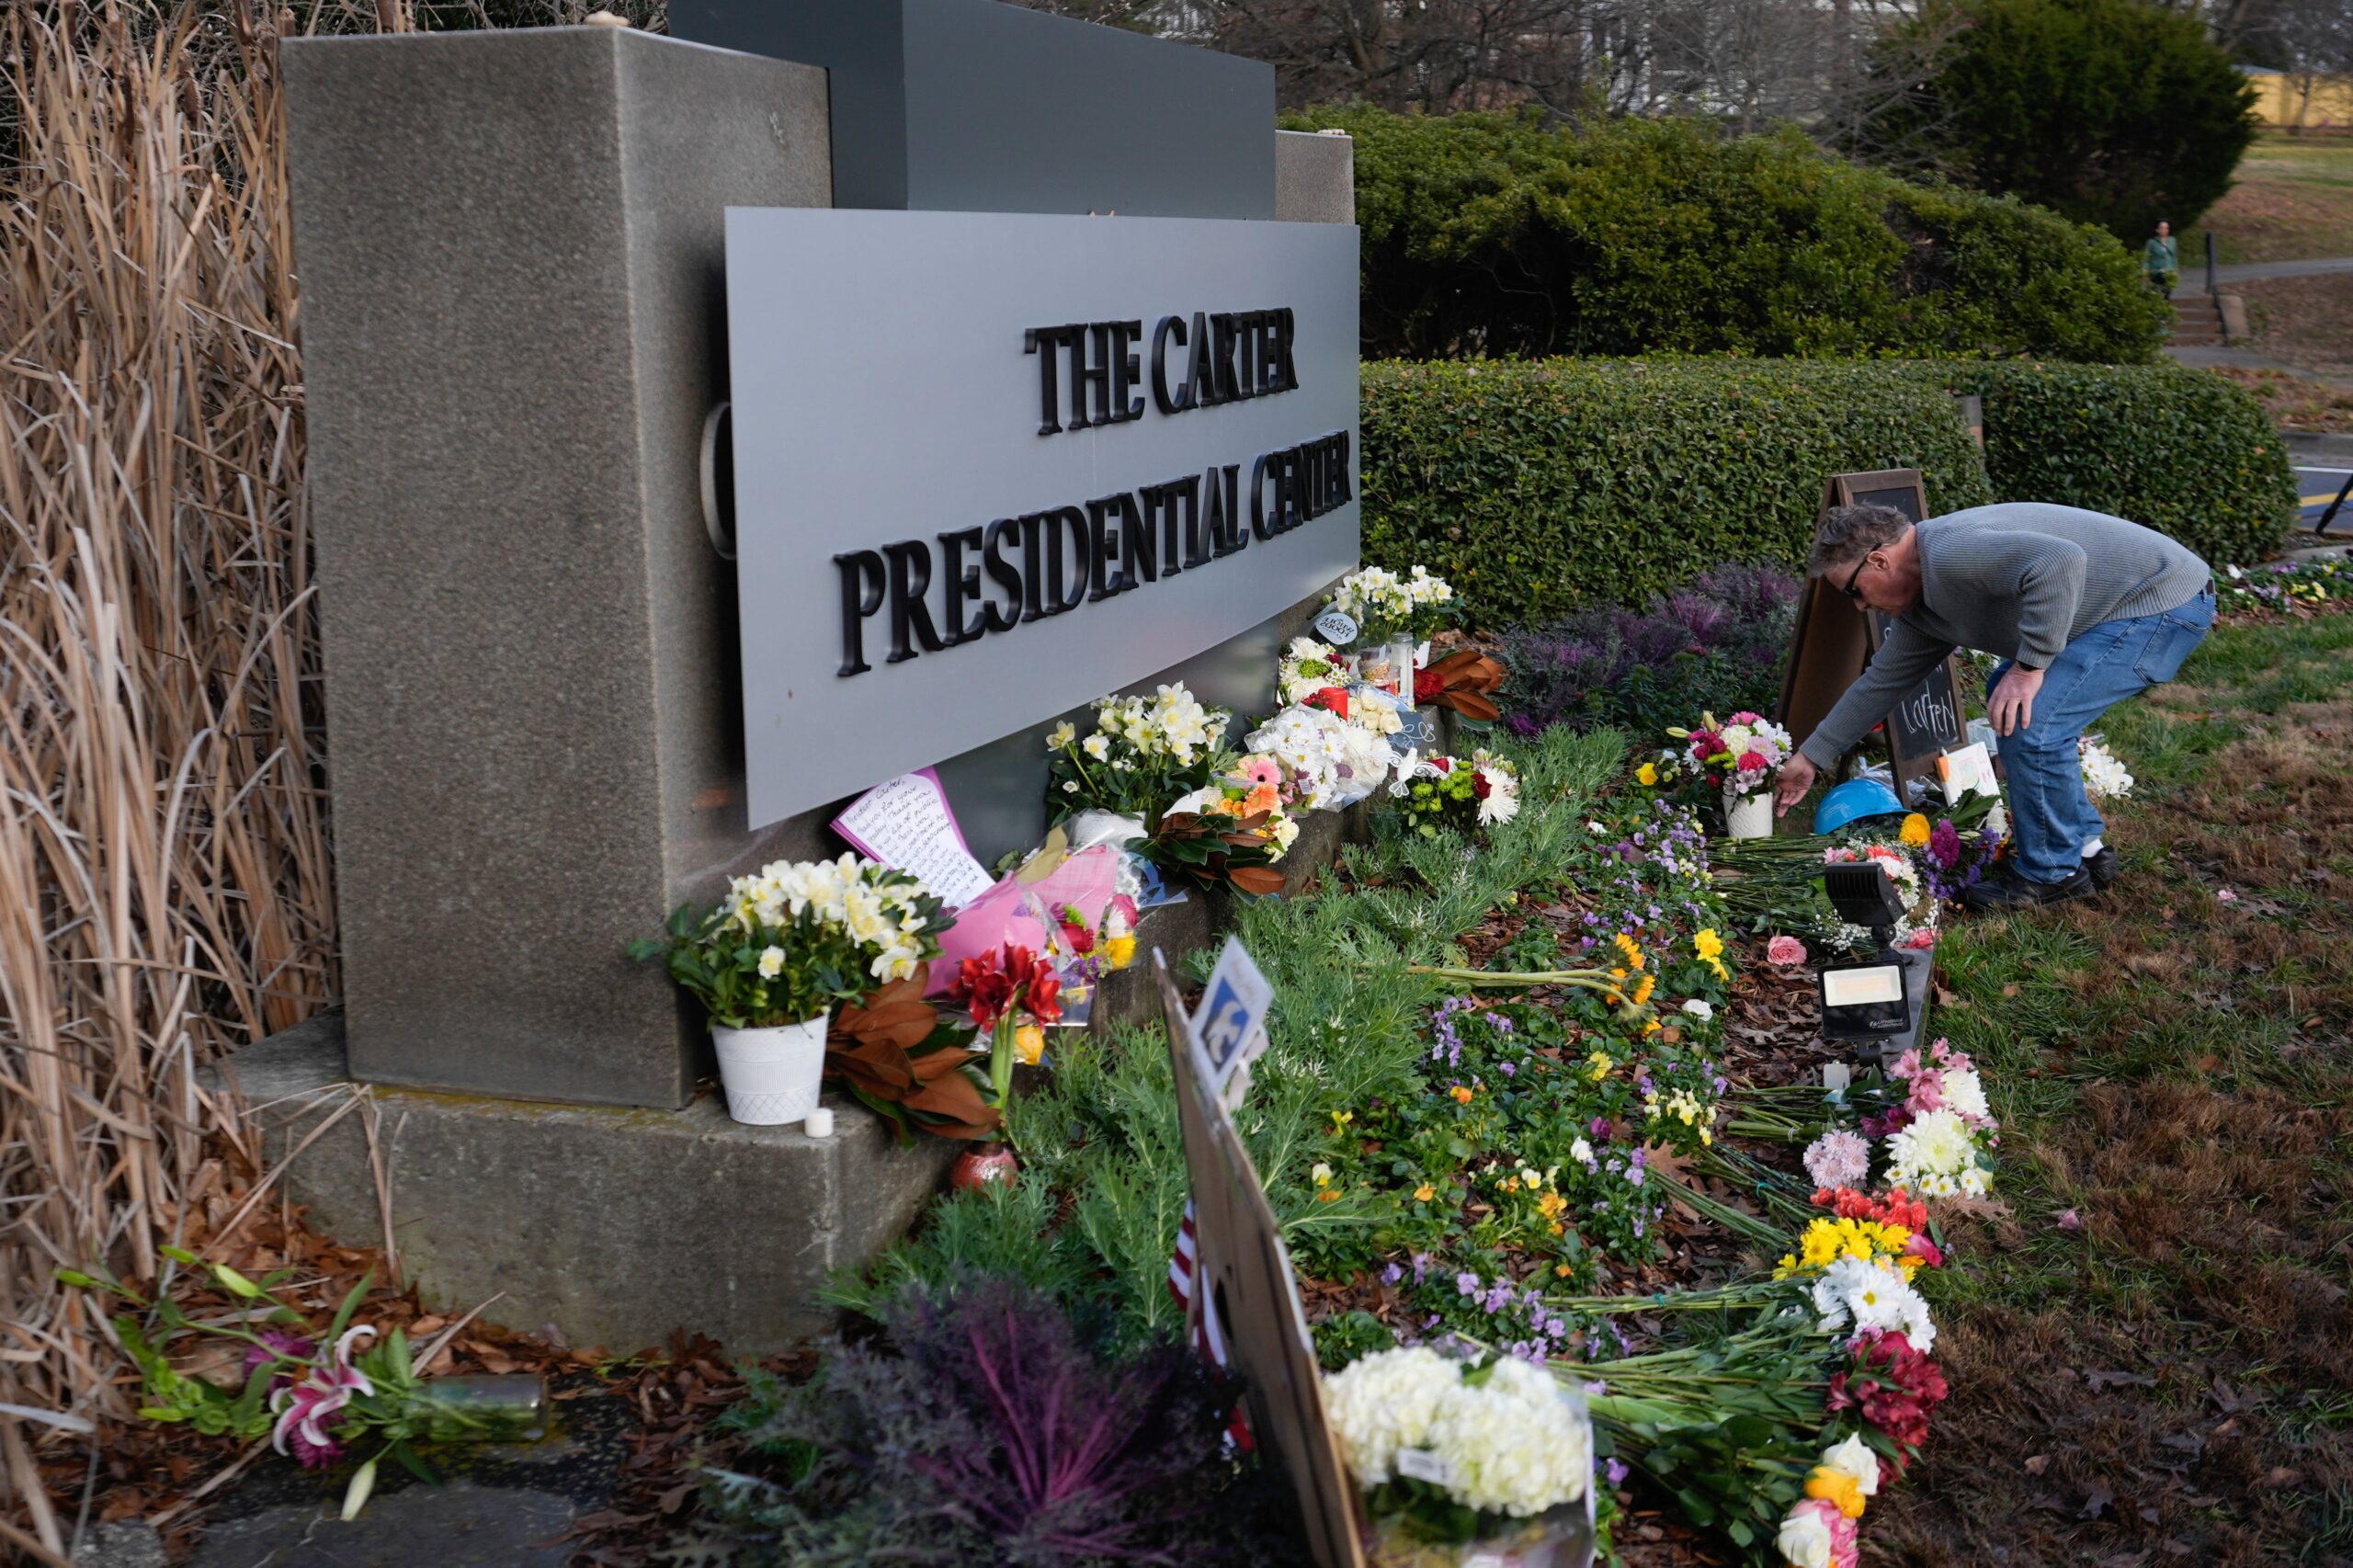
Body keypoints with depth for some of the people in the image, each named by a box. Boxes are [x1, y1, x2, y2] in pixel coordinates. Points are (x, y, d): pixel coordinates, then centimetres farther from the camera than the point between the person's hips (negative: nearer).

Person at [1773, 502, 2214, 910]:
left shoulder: (1953, 555, -23)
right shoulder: (1922, 604, 10)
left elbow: (2061, 562, -37)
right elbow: (1883, 681, 20)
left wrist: (2029, 665, -27)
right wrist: (1810, 757, 25)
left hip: (2166, 603, -11)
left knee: (2030, 720, -19)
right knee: (2003, 697, 21)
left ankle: (2053, 872, 2)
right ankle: (2084, 846, 25)